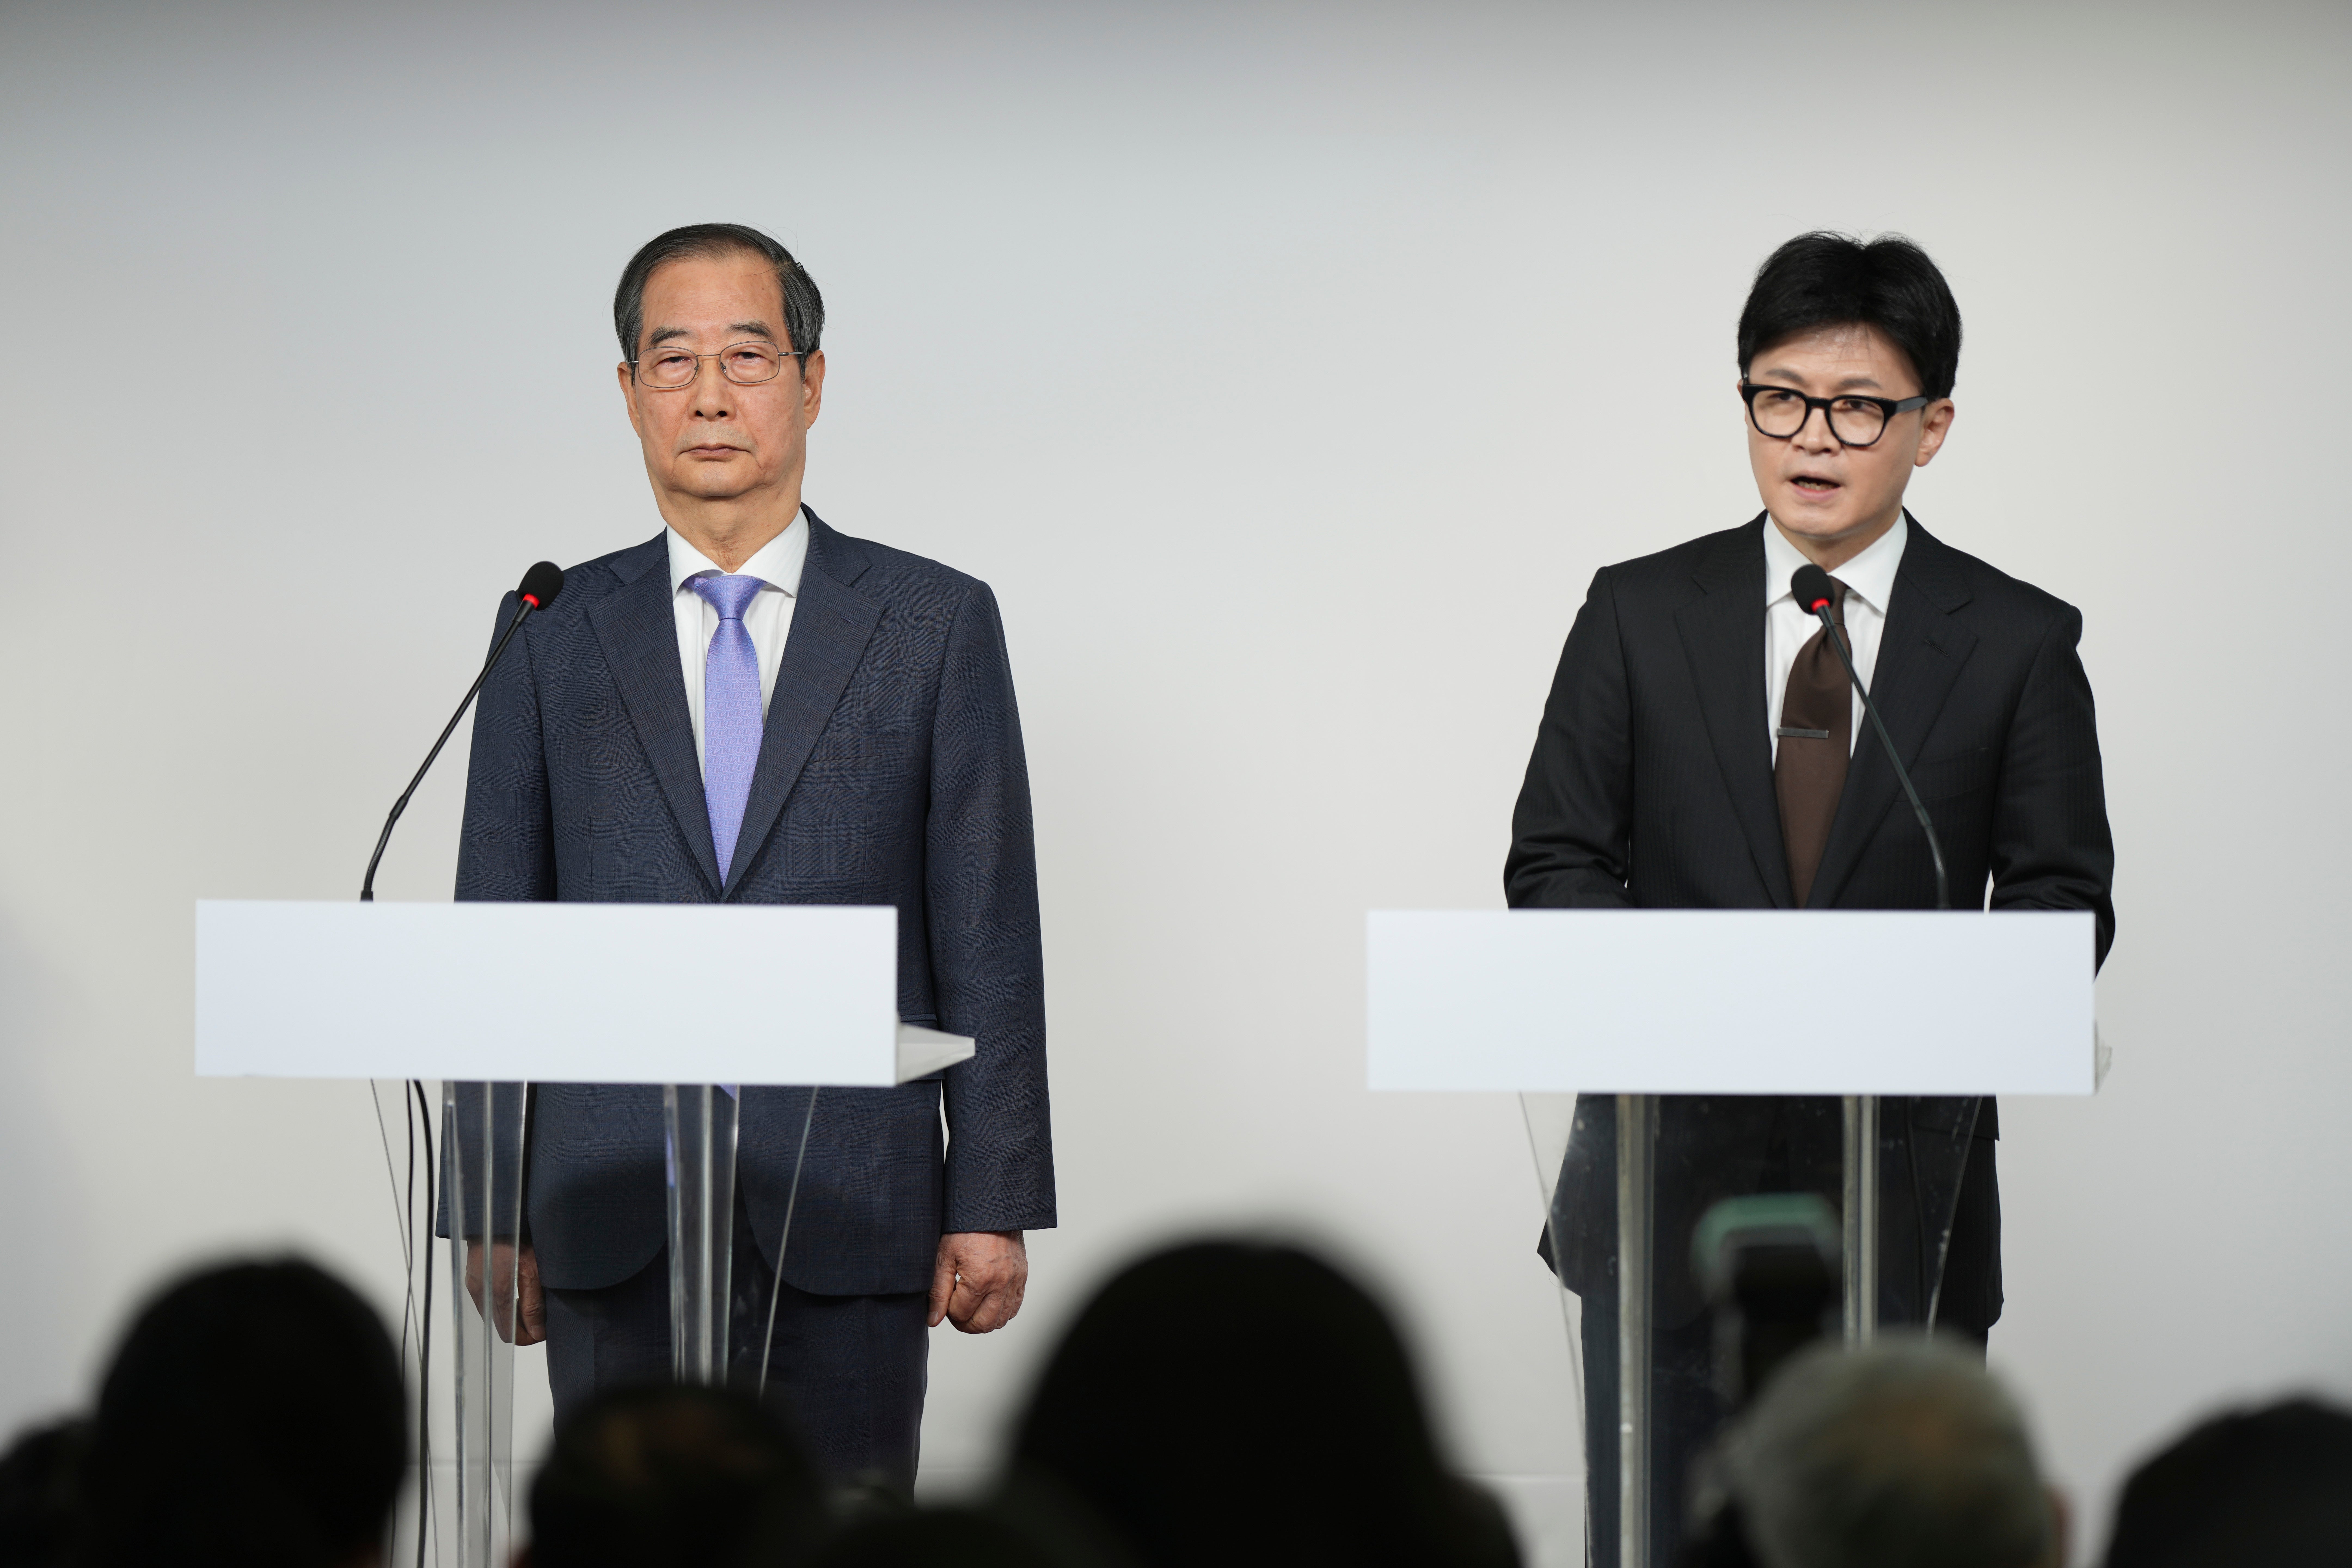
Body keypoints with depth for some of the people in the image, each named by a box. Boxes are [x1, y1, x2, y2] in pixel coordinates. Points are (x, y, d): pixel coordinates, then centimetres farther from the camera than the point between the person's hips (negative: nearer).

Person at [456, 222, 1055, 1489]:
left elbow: (988, 936, 3)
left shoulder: (937, 624, 6)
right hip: (613, 1226, 1)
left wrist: (992, 1206, -2)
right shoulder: (551, 634, 9)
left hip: (848, 1224, -1)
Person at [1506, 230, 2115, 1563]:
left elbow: (2064, 902, 0)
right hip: (1669, 1181, 1)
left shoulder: (2017, 643, 3)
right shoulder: (1641, 613, 6)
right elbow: (1554, 862, 3)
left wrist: (1915, 1004, -20)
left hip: (1902, 1199, 0)